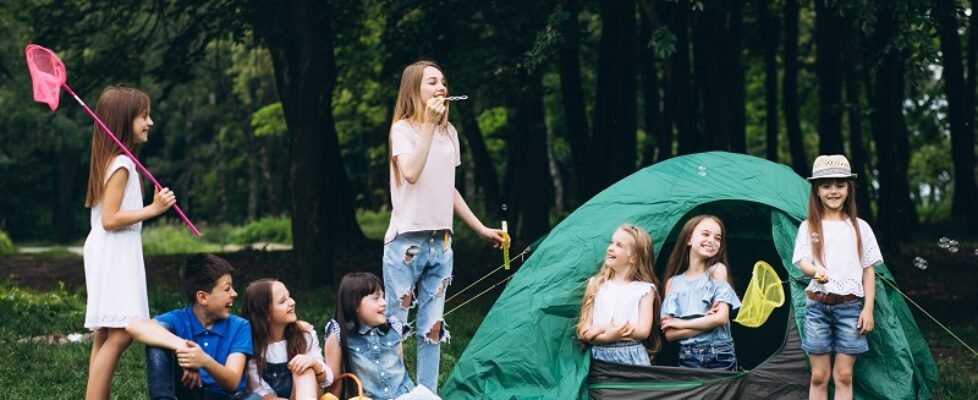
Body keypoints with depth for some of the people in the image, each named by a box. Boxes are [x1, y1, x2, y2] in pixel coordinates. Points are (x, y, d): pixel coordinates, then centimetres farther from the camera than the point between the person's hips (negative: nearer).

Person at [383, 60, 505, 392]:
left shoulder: (449, 133, 14)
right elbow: (411, 174, -23)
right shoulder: (403, 129, -6)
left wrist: (481, 229, 19)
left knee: (432, 328, 6)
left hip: (441, 243, 6)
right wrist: (428, 124, -22)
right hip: (407, 241, -6)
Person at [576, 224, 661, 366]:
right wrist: (608, 336, -14)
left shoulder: (644, 289, 5)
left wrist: (602, 329, -9)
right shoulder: (596, 284, 12)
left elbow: (643, 331, -4)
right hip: (599, 356, 1)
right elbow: (584, 331, 7)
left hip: (631, 357, -1)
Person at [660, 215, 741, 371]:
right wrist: (706, 321, -12)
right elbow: (669, 334, -1)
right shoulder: (673, 282, 6)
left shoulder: (718, 270, 0)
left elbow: (721, 317, -11)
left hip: (720, 357, -2)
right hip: (688, 358, 2)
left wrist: (680, 324, -5)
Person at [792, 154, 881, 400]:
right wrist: (816, 271, -30)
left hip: (850, 307, 0)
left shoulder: (860, 228, 7)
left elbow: (869, 271, 8)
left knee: (843, 375, 0)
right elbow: (802, 261, -6)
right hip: (817, 306, 0)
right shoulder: (808, 227, 5)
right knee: (819, 375, 2)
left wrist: (868, 309, 0)